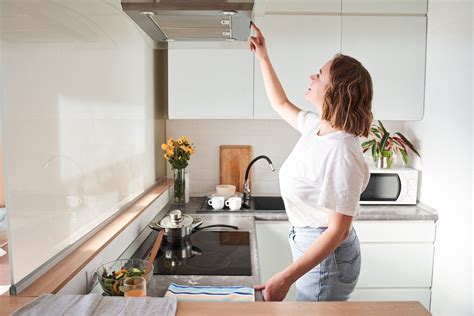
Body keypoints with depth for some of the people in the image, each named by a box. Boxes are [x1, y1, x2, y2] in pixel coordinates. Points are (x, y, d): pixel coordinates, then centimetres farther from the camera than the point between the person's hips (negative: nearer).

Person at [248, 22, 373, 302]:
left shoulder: (341, 152, -29)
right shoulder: (316, 126, -3)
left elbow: (338, 230, -27)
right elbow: (282, 104, 17)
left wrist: (286, 278, -29)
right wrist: (263, 58, 16)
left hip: (327, 255, -9)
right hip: (309, 245, 9)